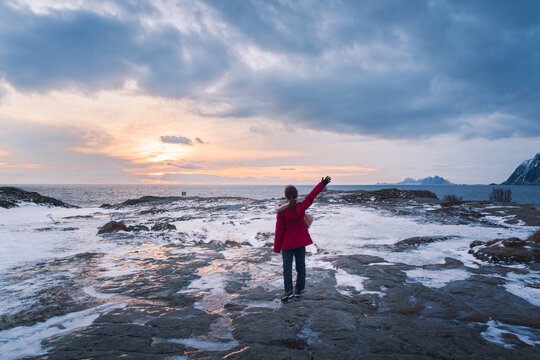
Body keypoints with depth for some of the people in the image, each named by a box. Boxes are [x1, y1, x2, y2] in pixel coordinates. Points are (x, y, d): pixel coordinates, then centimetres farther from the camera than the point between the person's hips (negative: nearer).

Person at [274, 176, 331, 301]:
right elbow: (311, 196, 5)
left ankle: (288, 290, -8)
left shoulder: (282, 211, -15)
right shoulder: (302, 207, -8)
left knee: (287, 266, 1)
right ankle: (299, 290, 18)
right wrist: (322, 184, 18)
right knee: (300, 265, 10)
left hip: (287, 243, -3)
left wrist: (277, 248, -2)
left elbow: (279, 230, -12)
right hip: (301, 242, 3)